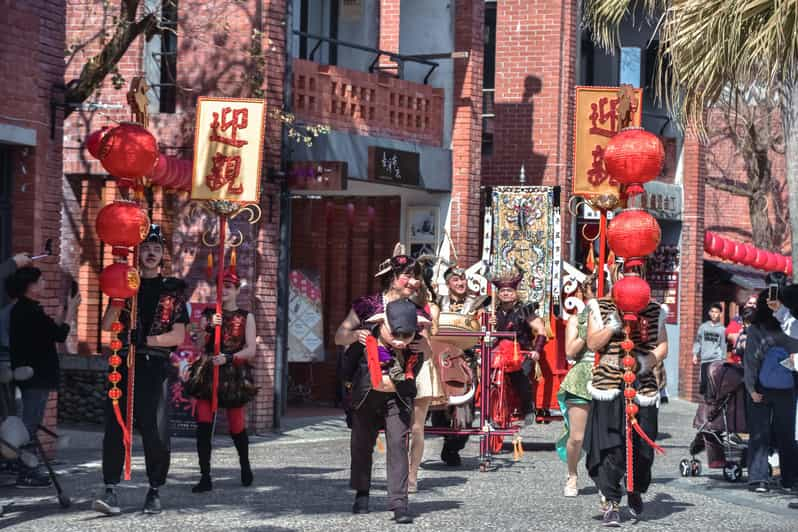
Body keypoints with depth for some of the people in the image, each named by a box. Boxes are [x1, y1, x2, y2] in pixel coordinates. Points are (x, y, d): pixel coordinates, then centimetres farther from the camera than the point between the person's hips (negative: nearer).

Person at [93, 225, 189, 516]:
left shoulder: (173, 290, 11)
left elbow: (178, 336, 4)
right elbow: (107, 325, 4)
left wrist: (145, 340, -7)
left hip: (155, 366, -1)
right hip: (124, 364, 1)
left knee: (156, 431, -3)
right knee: (115, 427, -8)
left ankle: (154, 492, 8)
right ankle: (111, 491, -11)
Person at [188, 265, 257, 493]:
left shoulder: (246, 318, 5)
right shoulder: (208, 315, 11)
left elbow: (250, 350, -2)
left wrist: (228, 358, -17)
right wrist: (209, 328, -14)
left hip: (233, 375, -2)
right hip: (208, 372, 2)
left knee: (236, 427, 5)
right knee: (203, 426, -9)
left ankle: (245, 465, 32)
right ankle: (205, 477, -6)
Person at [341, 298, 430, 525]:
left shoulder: (415, 343, -15)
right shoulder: (367, 338, -17)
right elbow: (349, 358, 2)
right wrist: (349, 382, 11)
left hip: (398, 398, -1)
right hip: (367, 396, 1)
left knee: (398, 445, -12)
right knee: (361, 444, 11)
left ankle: (399, 503, -13)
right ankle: (361, 494, 31)